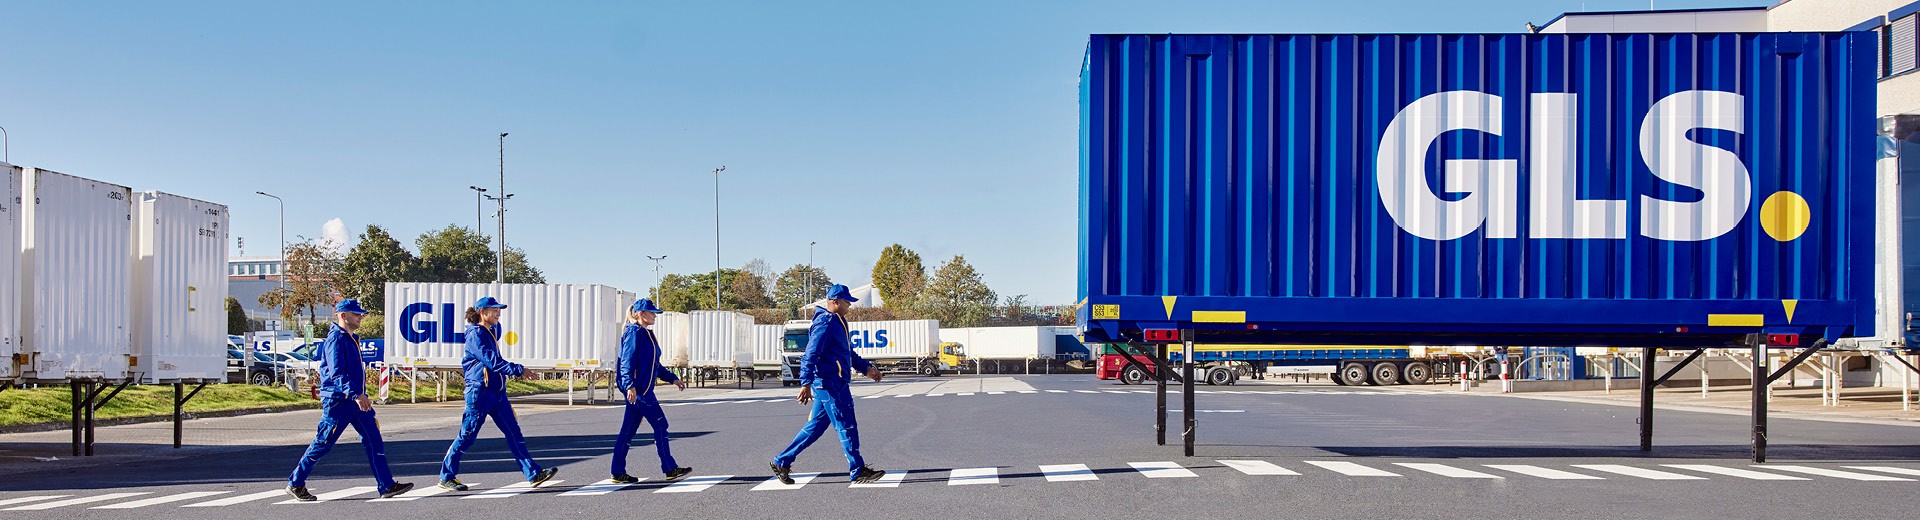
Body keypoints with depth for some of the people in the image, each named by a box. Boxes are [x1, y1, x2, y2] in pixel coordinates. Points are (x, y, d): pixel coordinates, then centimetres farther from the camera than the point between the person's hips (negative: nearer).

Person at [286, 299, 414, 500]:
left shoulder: (351, 339, 17)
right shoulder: (336, 339, -14)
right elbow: (336, 373, -24)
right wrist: (356, 394, -33)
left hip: (355, 400, 9)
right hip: (338, 401, -9)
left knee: (373, 440, 2)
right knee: (323, 444, 0)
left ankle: (387, 486, 1)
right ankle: (295, 483, 15)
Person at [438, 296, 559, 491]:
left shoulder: (493, 330, 14)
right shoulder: (475, 334, -13)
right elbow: (491, 360, -25)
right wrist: (517, 369, -30)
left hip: (497, 392, 8)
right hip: (479, 392, -8)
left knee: (513, 431, 2)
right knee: (467, 436, 1)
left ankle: (533, 474, -1)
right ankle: (446, 477, 15)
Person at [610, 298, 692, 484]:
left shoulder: (647, 334, 20)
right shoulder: (634, 333, -10)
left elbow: (654, 364, 27)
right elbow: (627, 361, -19)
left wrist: (673, 379, 25)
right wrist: (630, 385, -28)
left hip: (641, 389, 10)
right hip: (637, 389, -10)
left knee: (628, 430, 9)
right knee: (660, 424, -7)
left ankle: (618, 473, 12)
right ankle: (670, 470, -4)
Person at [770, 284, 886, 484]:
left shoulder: (837, 322, 19)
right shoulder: (825, 323, -14)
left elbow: (848, 352, 30)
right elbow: (811, 354, -20)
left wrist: (866, 368, 27)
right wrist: (806, 383, -25)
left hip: (834, 383, 10)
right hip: (830, 383, -10)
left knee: (816, 426, 12)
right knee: (846, 426, -5)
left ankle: (782, 462, 17)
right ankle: (858, 471, 1)